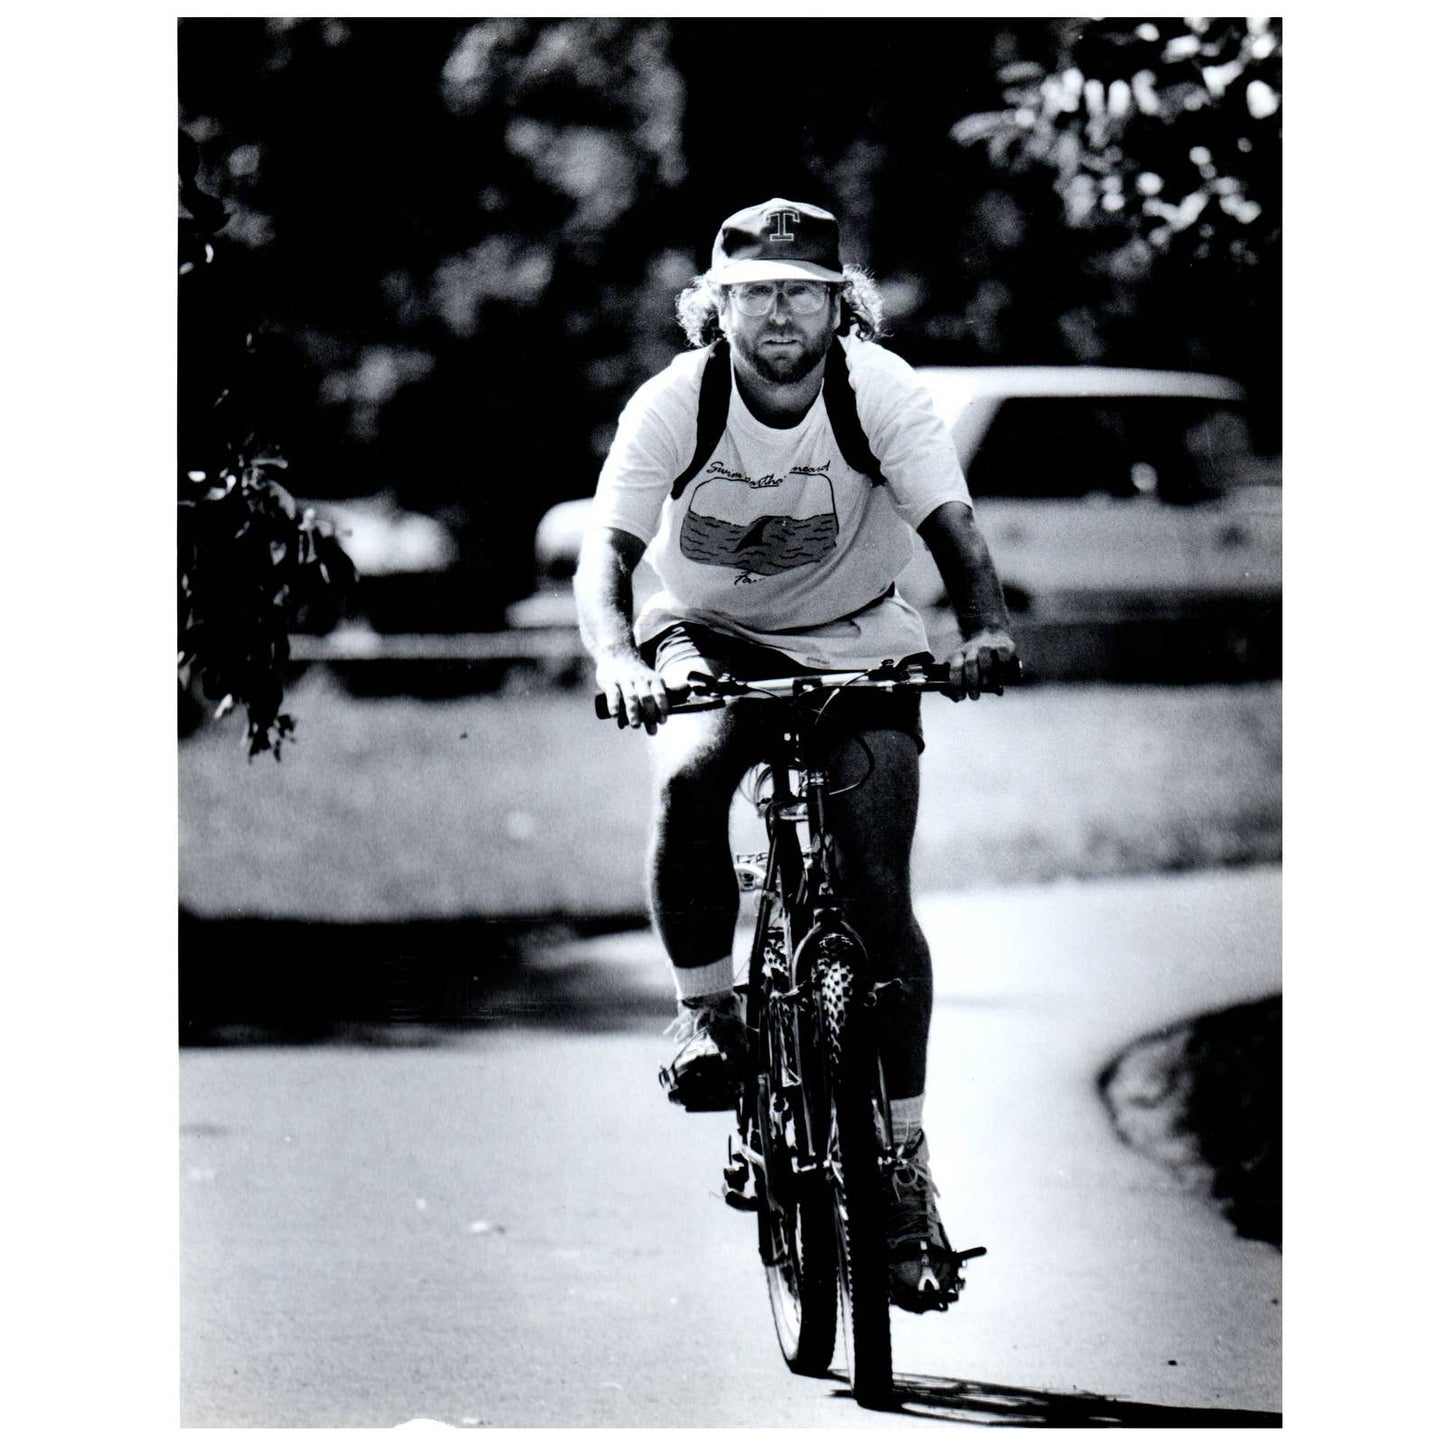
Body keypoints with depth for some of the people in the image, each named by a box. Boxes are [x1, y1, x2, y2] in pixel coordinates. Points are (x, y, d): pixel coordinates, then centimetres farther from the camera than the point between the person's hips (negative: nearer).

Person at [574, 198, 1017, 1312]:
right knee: (690, 777, -34)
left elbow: (953, 529, -27)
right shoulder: (675, 404, -19)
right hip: (711, 636, 0)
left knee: (878, 891, -13)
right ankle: (706, 1011, -14)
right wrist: (617, 657, -46)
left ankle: (907, 1161, -5)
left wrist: (988, 629, -48)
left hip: (855, 643, 0)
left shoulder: (882, 392, -19)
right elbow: (606, 552, -26)